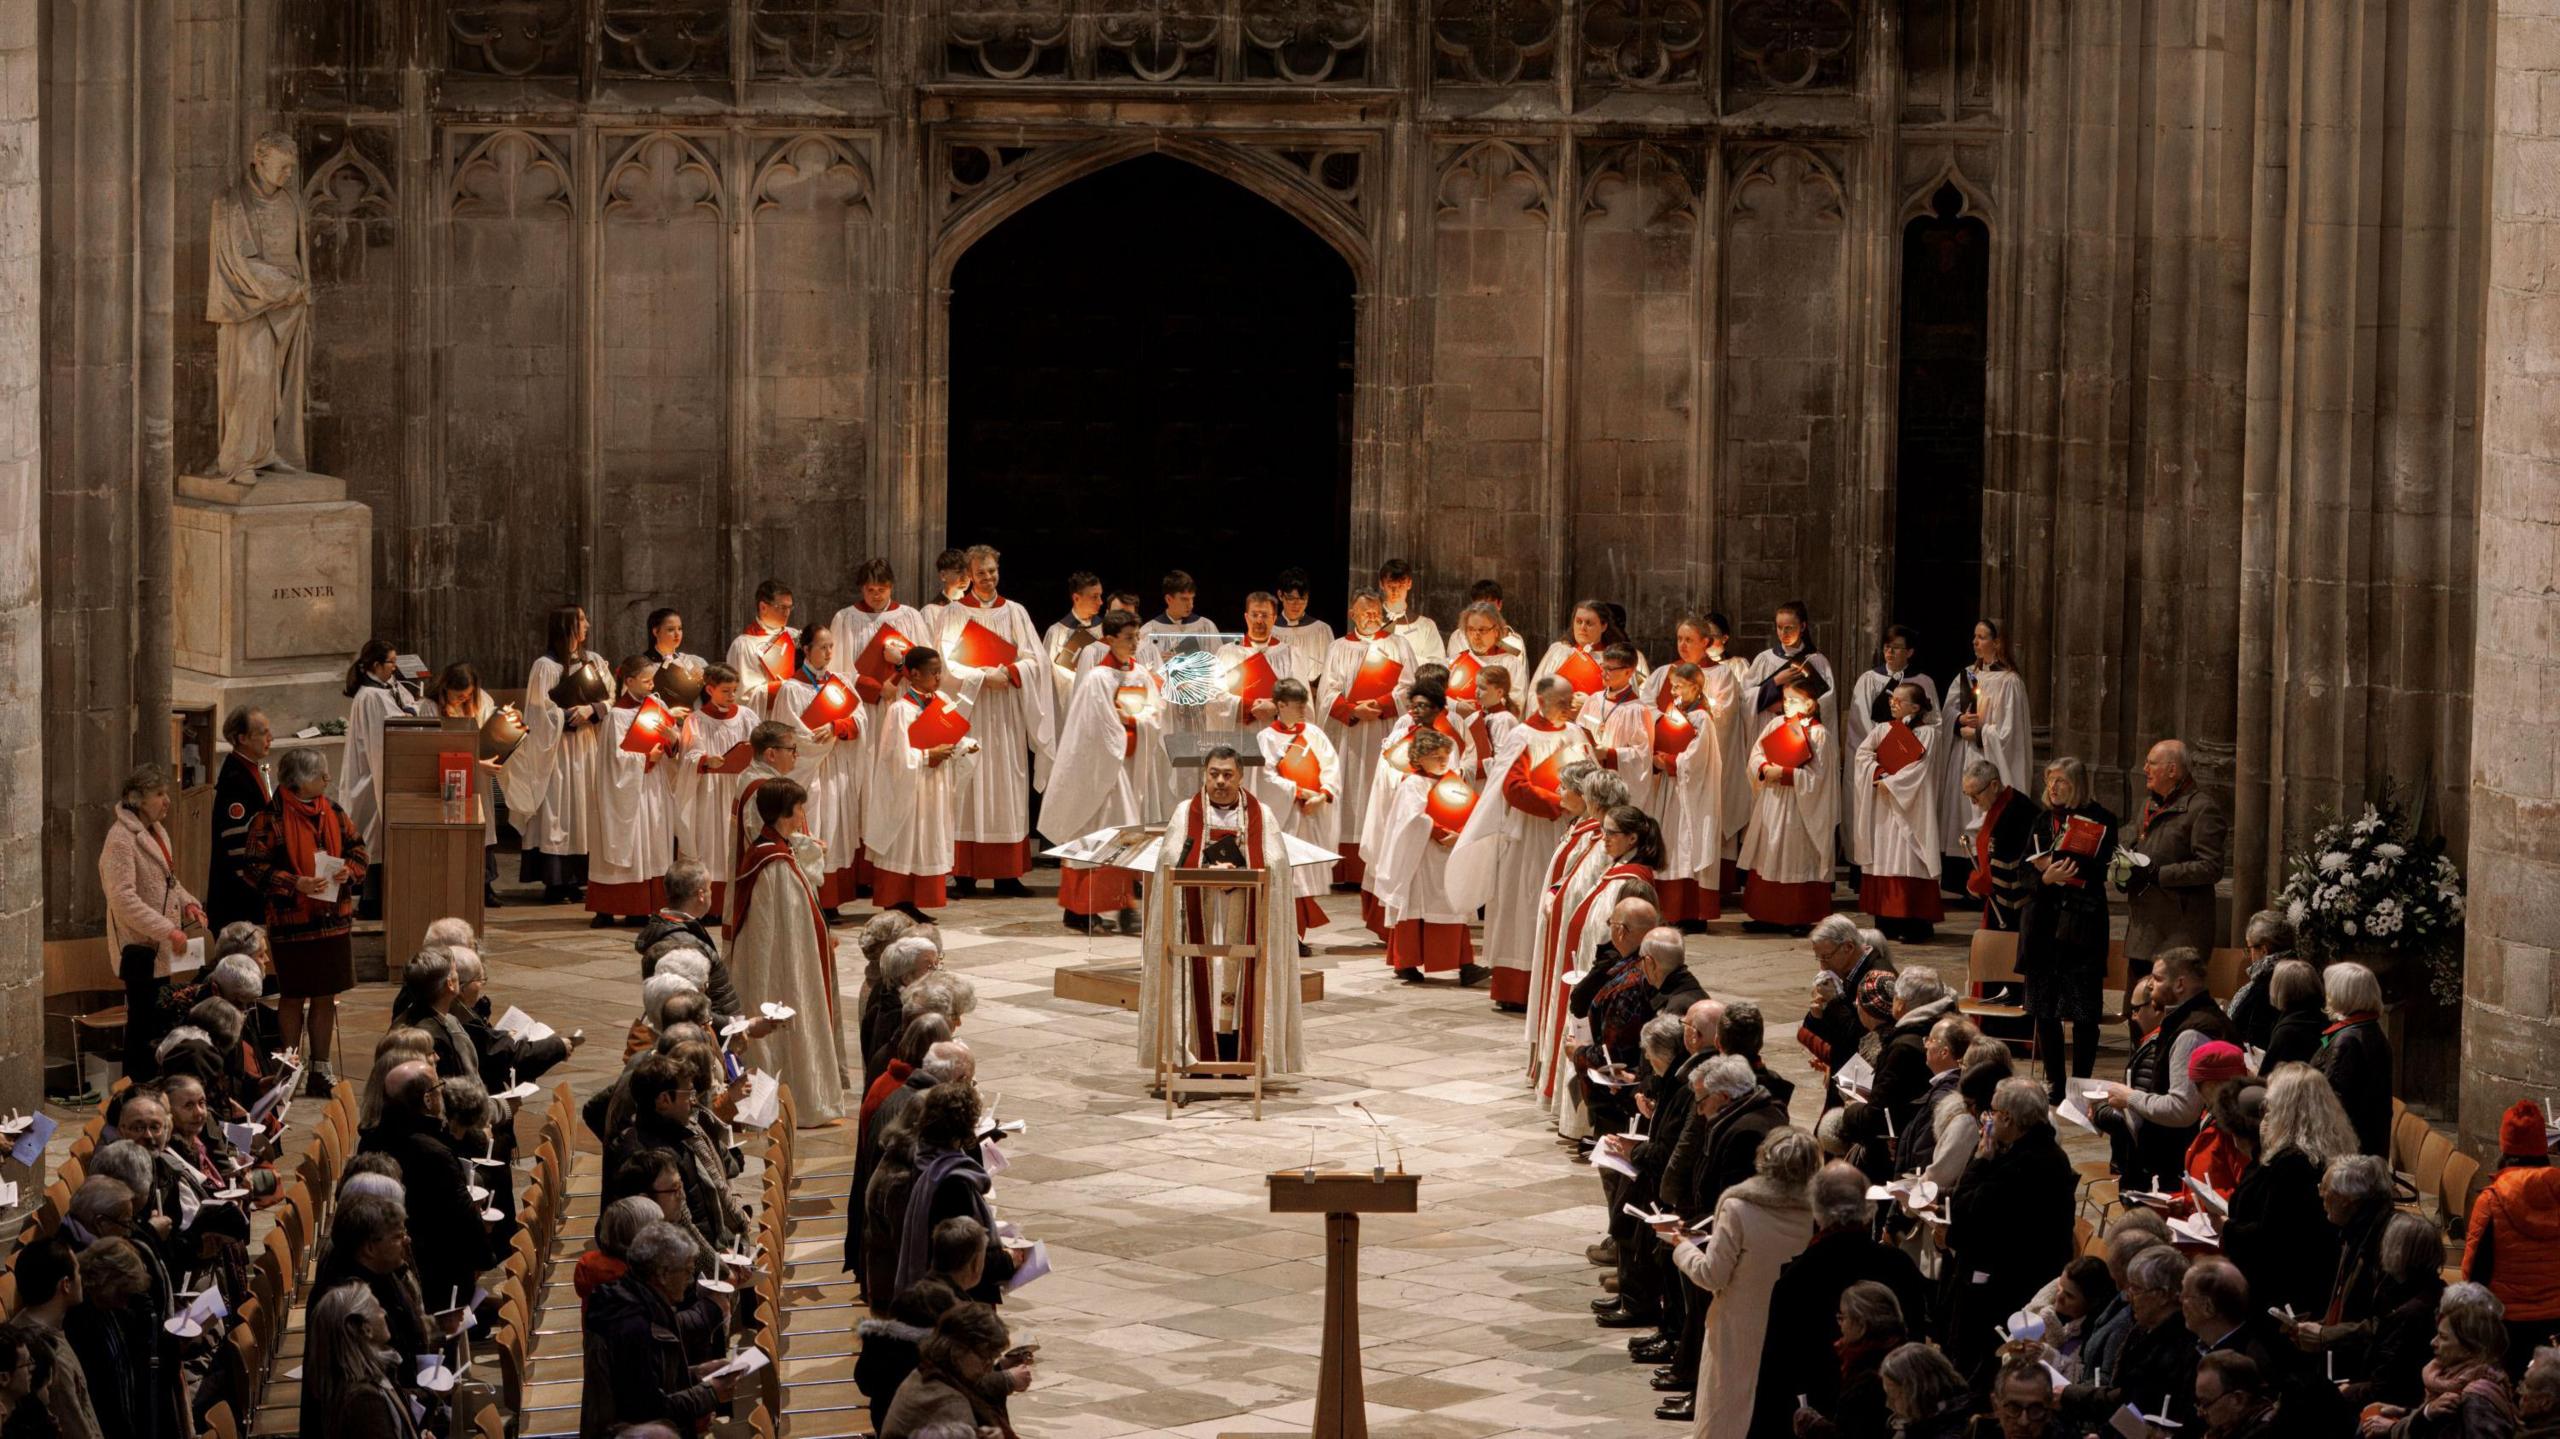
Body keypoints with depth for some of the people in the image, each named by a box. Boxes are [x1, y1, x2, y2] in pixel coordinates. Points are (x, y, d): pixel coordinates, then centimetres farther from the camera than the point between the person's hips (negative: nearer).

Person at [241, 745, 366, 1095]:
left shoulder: (332, 812, 7)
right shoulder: (271, 818, -11)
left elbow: (356, 846, 17)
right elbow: (255, 867, -12)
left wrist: (350, 869, -4)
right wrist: (294, 883, -22)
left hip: (334, 918, 5)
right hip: (291, 920, -5)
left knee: (325, 996, 11)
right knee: (293, 997, 4)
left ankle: (320, 1067, 21)